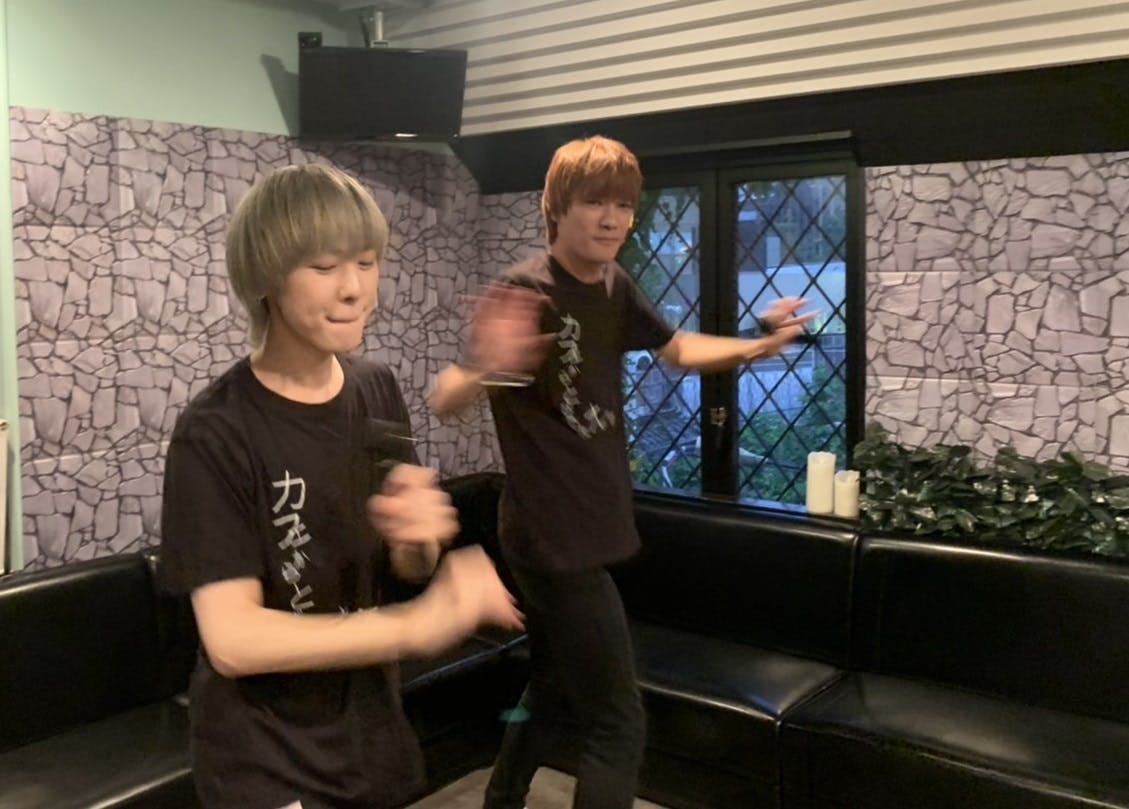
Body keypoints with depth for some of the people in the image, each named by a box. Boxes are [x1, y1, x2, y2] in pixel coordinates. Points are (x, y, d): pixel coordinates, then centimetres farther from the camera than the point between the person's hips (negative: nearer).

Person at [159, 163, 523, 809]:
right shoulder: (215, 433, -21)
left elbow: (409, 569, 1)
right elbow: (232, 639, -24)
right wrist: (416, 626, -26)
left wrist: (417, 540, -21)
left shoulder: (378, 391, -4)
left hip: (367, 727, 5)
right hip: (265, 754, -5)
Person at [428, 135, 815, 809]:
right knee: (617, 724, -3)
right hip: (554, 538, -8)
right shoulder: (521, 294, -19)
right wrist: (488, 370, -50)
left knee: (555, 699, 23)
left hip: (590, 528, 8)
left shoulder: (616, 289, 4)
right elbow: (445, 400, -27)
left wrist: (758, 347, 2)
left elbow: (678, 349, 19)